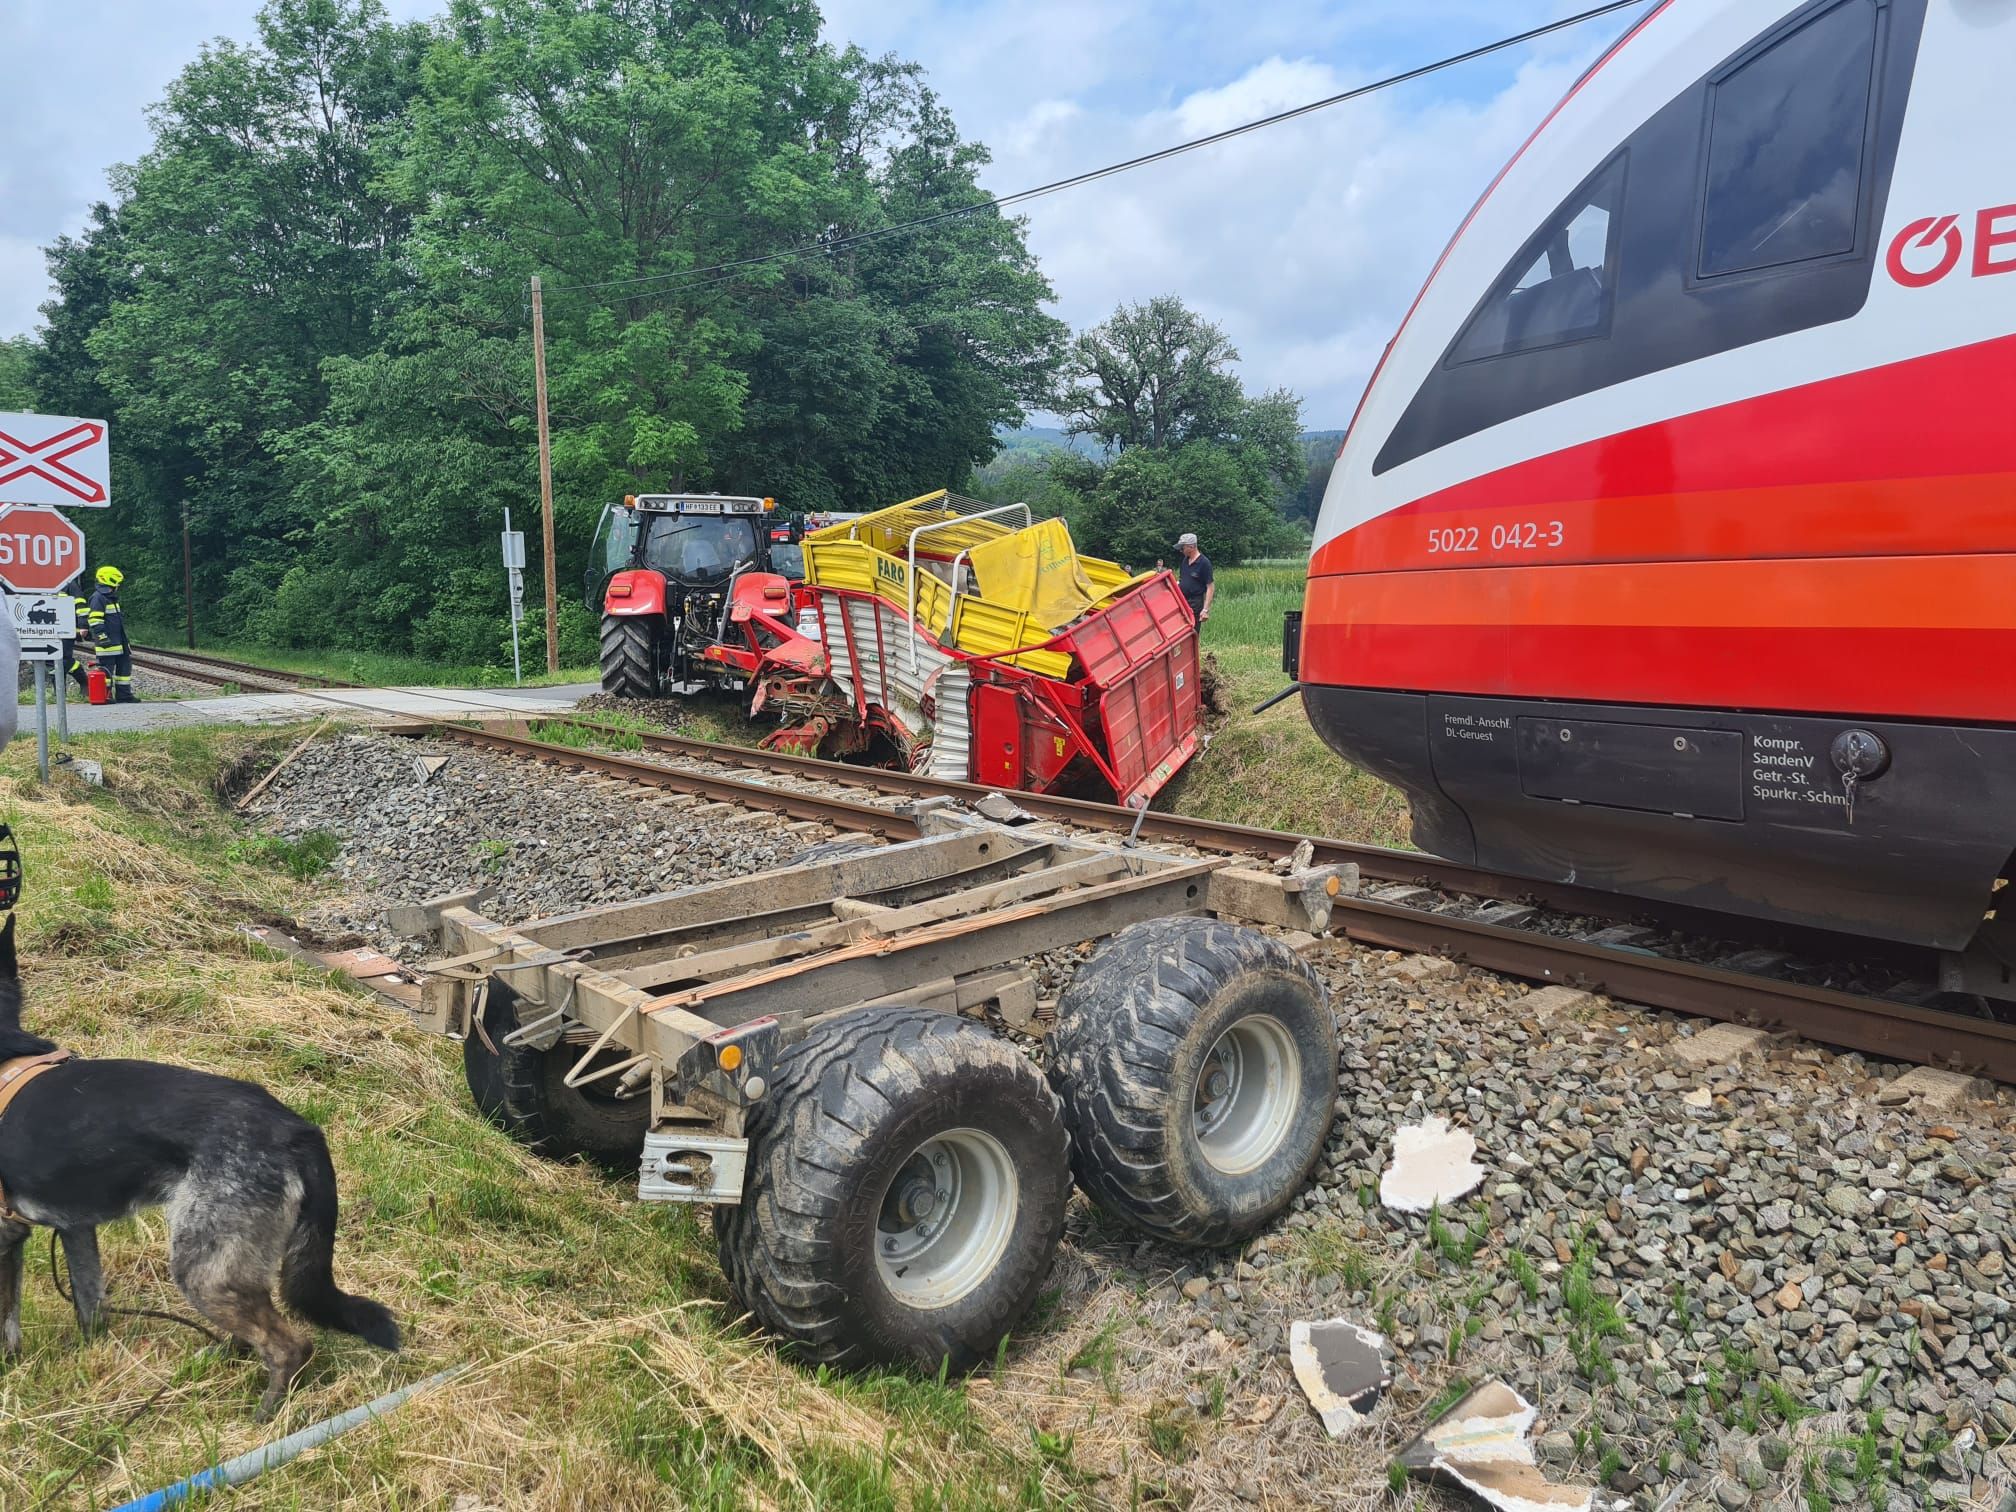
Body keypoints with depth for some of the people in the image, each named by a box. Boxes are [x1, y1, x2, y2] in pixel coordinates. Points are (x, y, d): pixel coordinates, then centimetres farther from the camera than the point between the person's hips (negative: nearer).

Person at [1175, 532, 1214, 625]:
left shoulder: (1204, 563, -13)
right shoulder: (1185, 560, 10)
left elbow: (1210, 587, -15)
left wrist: (1206, 609, -20)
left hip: (1195, 604, -7)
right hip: (1181, 602, 7)